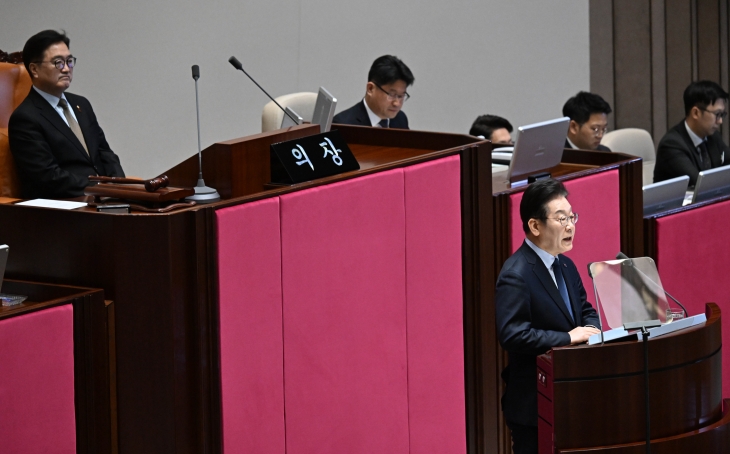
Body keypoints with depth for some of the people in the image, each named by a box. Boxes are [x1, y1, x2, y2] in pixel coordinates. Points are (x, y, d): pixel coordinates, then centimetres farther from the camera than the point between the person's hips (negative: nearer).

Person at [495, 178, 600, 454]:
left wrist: (590, 328, -4)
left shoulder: (566, 266, 11)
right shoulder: (515, 276, -18)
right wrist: (568, 338, -24)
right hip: (534, 405, -8)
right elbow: (512, 335, -27)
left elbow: (585, 310, 20)